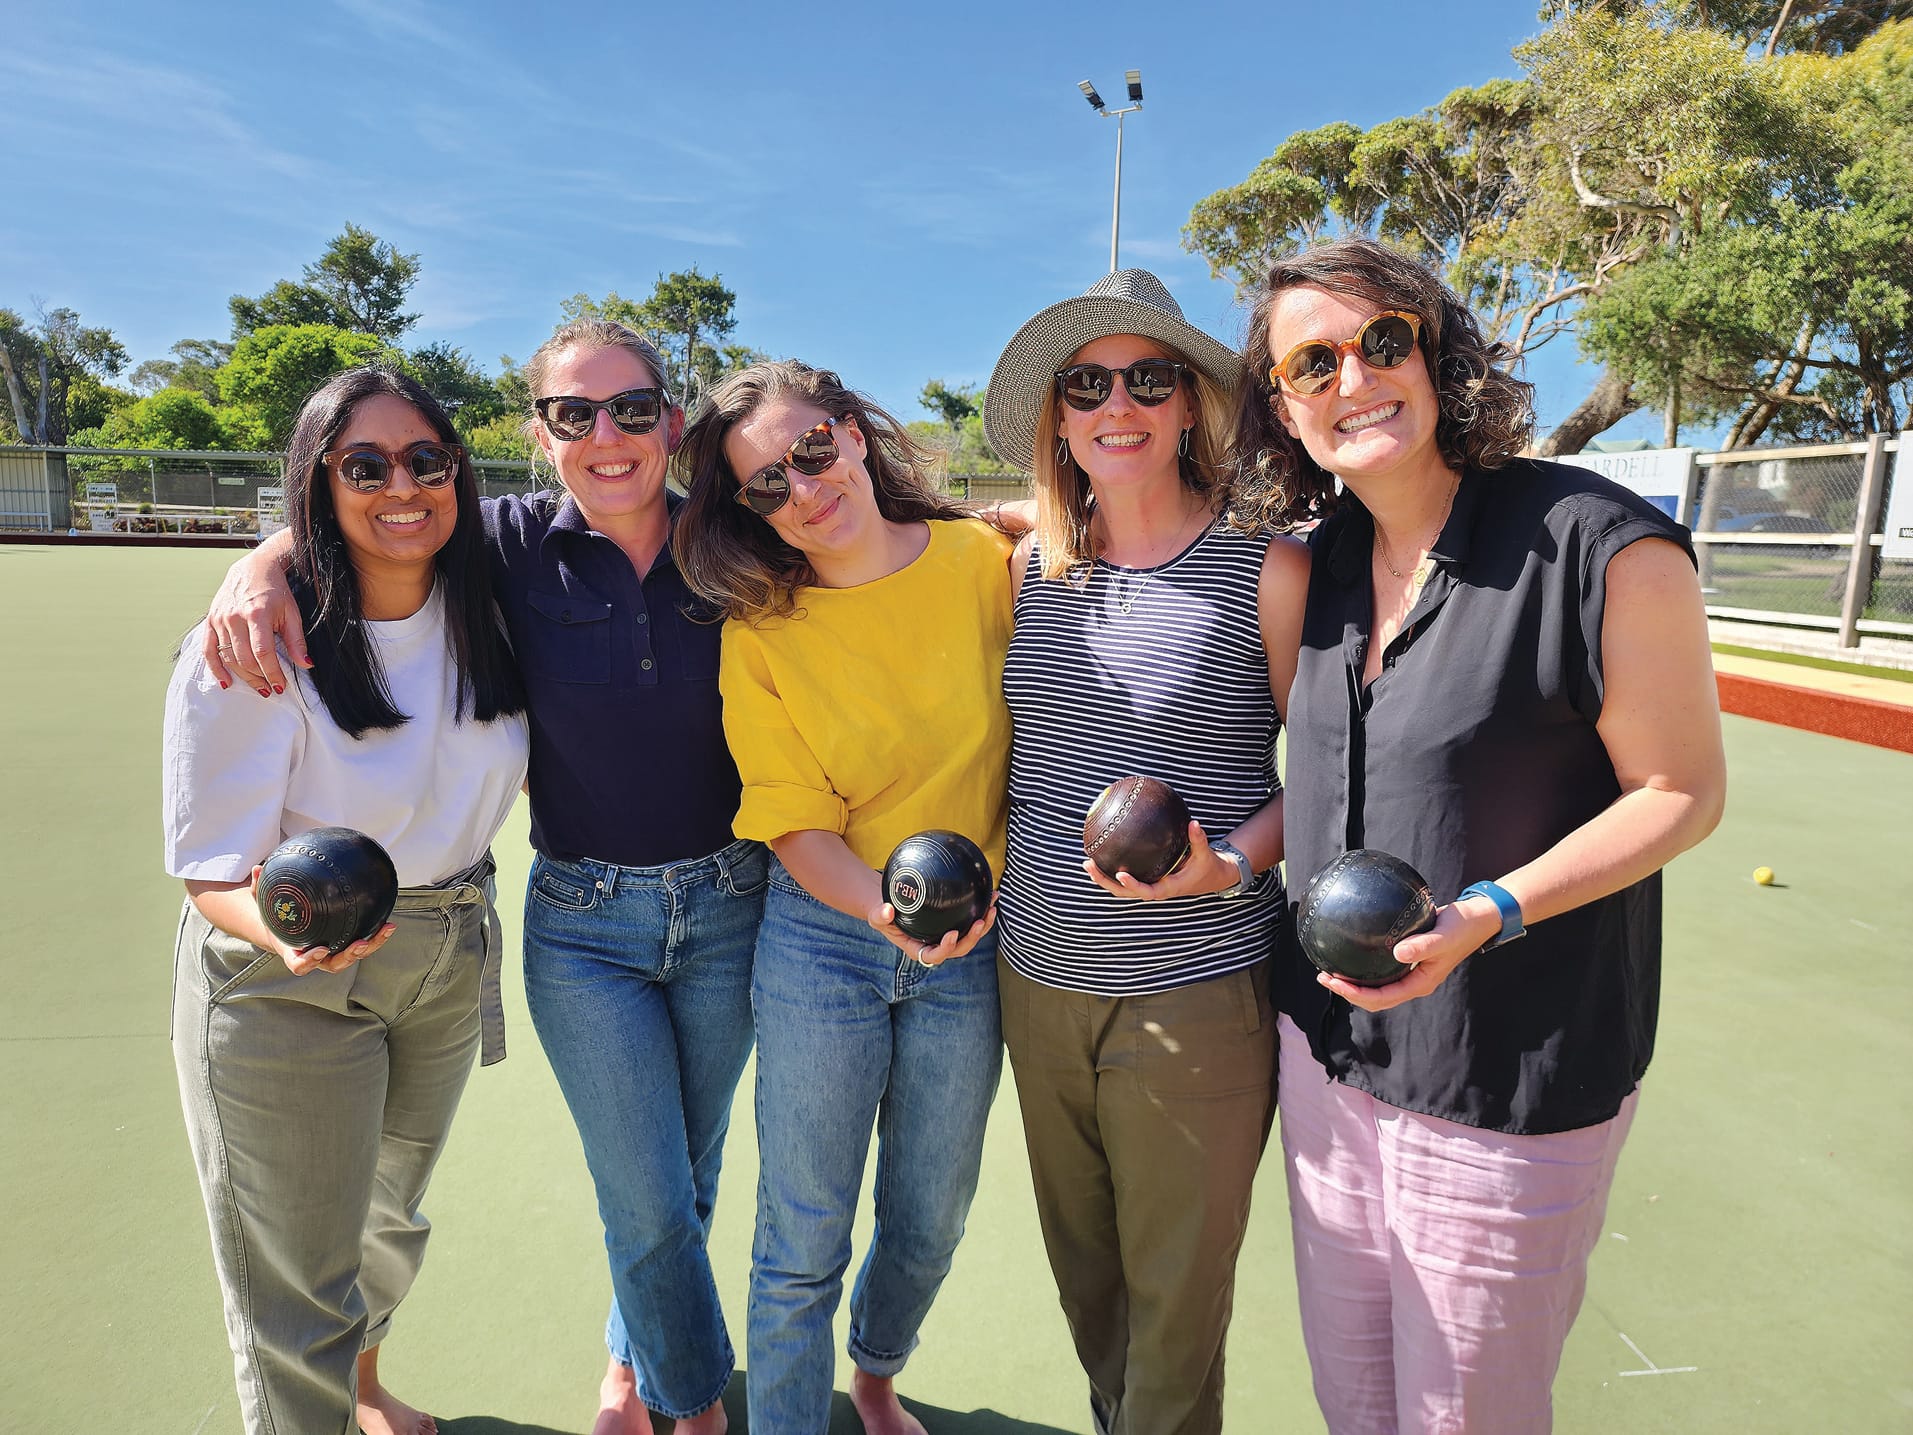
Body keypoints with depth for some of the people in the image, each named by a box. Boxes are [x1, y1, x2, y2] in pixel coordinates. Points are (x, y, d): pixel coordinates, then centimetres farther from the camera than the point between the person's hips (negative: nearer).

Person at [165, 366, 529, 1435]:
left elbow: (531, 772, 11)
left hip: (451, 959, 6)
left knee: (391, 1214, 28)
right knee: (302, 1288, 5)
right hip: (286, 988, -5)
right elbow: (216, 873, -21)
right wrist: (289, 933, -39)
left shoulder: (483, 615, -7)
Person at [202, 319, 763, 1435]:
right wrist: (262, 566, -16)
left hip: (730, 908, 2)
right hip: (583, 925, -1)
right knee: (649, 1199, 6)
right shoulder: (517, 545, -8)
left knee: (688, 1176, 19)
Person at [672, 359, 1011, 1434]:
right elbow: (796, 824, -7)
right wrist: (887, 907, -26)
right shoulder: (760, 631, -8)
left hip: (972, 951, 2)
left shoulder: (987, 560, -7)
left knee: (929, 1225, 20)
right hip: (822, 941, -1)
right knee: (803, 1245, 8)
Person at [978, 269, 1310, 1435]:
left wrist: (1232, 864, -19)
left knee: (1175, 1302, 12)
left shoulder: (1269, 570, -9)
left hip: (1195, 997, -4)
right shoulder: (1031, 567, 3)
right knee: (1082, 1271, 23)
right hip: (1038, 979, 5)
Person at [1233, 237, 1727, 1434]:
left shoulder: (1603, 545, -18)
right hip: (1331, 1046, 6)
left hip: (1509, 1087, -6)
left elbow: (1682, 792, -13)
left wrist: (1484, 915, -25)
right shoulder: (1322, 564, 3)